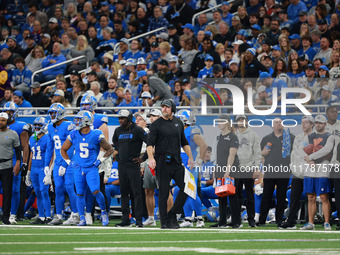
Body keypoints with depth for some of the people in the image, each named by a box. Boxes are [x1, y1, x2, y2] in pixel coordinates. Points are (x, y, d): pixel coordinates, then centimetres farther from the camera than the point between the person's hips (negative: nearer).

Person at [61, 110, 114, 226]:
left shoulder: (96, 135, -8)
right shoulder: (74, 135, 1)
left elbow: (110, 150, 3)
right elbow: (63, 149, 16)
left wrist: (100, 160, -5)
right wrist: (69, 162, 6)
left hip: (91, 168, -3)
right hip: (78, 169, 3)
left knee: (96, 191, -16)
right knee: (80, 194, 3)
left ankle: (104, 212, 7)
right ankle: (82, 219, 11)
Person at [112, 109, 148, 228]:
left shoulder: (137, 130, -7)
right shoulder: (118, 131, 12)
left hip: (133, 164, -6)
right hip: (121, 165, 6)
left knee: (137, 193, -8)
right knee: (124, 193, 9)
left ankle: (139, 220, -8)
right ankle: (125, 220, 14)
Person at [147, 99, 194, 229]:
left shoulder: (178, 123, 14)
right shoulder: (156, 124, -2)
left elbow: (184, 142, 22)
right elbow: (150, 143, -10)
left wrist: (190, 157, 13)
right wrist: (151, 158, -26)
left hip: (177, 162, 5)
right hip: (162, 163, -5)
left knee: (186, 187, -4)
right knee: (164, 192, -3)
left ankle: (172, 214, 9)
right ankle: (164, 222, 2)